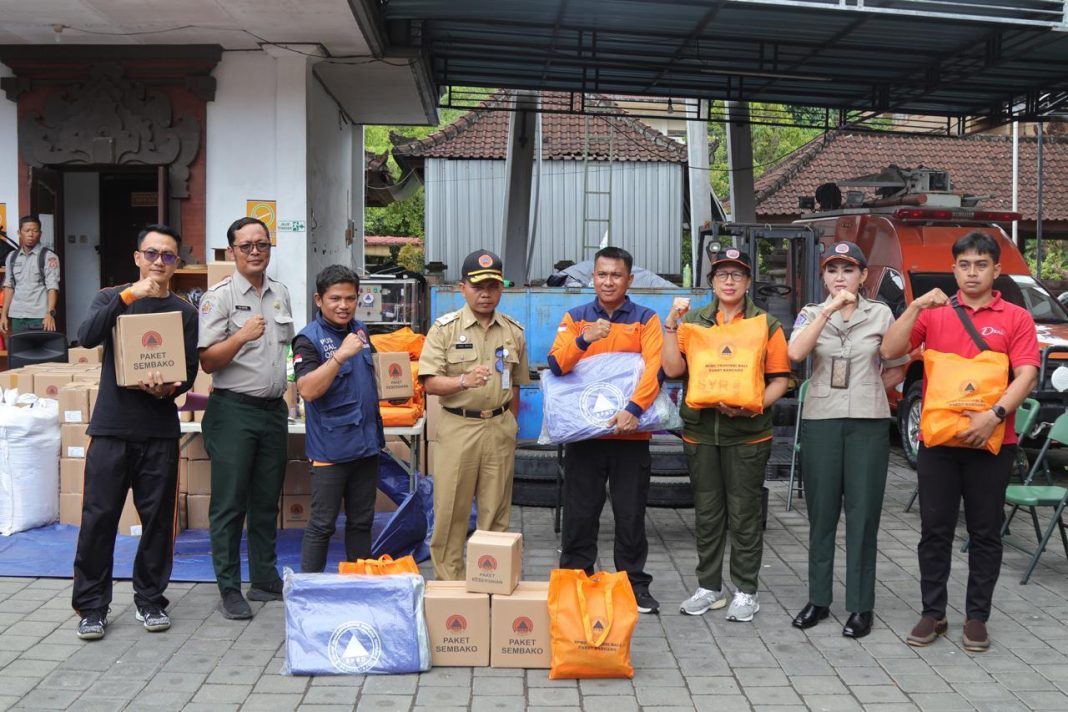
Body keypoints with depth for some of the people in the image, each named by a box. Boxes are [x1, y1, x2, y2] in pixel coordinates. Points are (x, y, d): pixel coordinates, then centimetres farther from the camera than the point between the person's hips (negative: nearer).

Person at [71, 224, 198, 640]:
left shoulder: (184, 312, 8)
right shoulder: (111, 298, 7)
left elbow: (189, 372, 5)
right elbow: (87, 337, -13)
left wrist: (168, 389, -17)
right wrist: (128, 296, -23)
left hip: (160, 429, 1)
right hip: (111, 426, -1)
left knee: (158, 518, 5)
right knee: (99, 517, -1)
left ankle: (150, 599, 19)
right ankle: (92, 605, 9)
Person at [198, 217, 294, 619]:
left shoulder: (281, 294, 11)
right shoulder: (219, 297, -7)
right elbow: (207, 361, -11)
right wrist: (242, 335, -24)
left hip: (274, 409, 6)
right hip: (234, 409, -6)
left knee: (267, 501, 13)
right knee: (229, 503, 0)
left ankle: (265, 580, 23)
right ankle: (229, 589, 8)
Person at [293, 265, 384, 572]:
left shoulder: (360, 330, 9)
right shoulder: (309, 339, -11)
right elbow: (308, 390, -23)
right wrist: (340, 355, -30)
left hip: (366, 442, 7)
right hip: (330, 447, -7)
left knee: (361, 521, 15)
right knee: (322, 524, 0)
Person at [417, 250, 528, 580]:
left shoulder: (513, 332, 8)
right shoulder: (445, 328, -3)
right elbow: (430, 382, -8)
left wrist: (509, 427, 15)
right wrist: (464, 381, -25)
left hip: (499, 429, 3)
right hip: (458, 427, -3)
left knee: (496, 512, 9)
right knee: (451, 512, 1)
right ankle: (448, 584, 12)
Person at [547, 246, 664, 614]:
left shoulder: (646, 319, 2)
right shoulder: (575, 318, 7)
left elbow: (654, 369, -11)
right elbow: (556, 365, -6)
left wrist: (634, 408, -26)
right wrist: (584, 340, -24)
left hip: (630, 433, -1)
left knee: (631, 514, 6)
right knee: (579, 514, 7)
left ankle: (635, 585, 18)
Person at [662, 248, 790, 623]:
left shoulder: (766, 324, 3)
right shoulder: (692, 321, 9)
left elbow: (780, 378, 1)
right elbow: (673, 369, 1)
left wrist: (755, 406, -15)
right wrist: (671, 326, -7)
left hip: (748, 434, -2)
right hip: (700, 432, 2)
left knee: (745, 514, 3)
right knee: (707, 513, 10)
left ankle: (746, 591, 14)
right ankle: (709, 587, 22)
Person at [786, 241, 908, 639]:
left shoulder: (880, 315, 4)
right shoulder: (811, 314, 5)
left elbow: (896, 370, 12)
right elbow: (795, 354, -16)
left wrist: (865, 394, 3)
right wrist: (829, 310, -21)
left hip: (868, 425, -1)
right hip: (820, 422, 1)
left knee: (863, 515, 1)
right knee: (821, 514, 7)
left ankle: (861, 606, 9)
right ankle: (818, 599, 17)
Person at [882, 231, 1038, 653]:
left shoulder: (1015, 318, 2)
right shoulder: (934, 314, 6)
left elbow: (1026, 376, -8)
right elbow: (890, 351, -4)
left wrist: (995, 415, -22)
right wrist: (915, 308, -16)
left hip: (991, 443, -1)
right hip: (937, 441, 1)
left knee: (985, 534, 7)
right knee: (935, 531, 7)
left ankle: (977, 617, 18)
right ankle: (933, 613, 18)